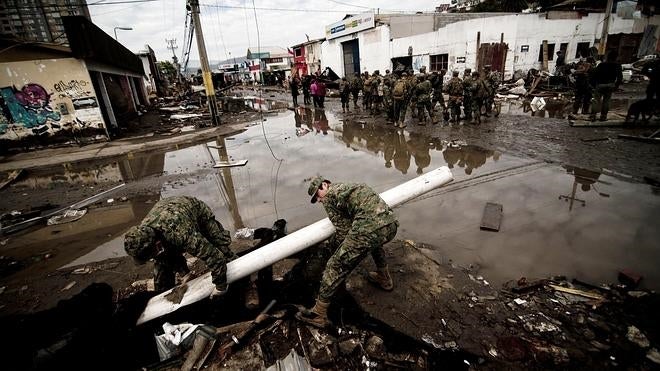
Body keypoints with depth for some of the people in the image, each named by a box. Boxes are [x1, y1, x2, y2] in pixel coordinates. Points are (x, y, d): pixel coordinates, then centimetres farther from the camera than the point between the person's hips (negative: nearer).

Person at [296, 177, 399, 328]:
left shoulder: (329, 197, 9)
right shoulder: (350, 186, 31)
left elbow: (343, 228, 7)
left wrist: (346, 248, 23)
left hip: (369, 227, -8)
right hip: (391, 224, 8)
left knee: (336, 266, 5)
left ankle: (319, 314, 15)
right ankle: (384, 279, 52)